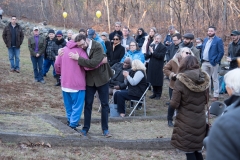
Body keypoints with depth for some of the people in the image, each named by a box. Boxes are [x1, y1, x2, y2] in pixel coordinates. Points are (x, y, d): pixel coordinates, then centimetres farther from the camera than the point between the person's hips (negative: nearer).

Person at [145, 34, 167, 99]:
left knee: (158, 81, 0)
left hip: (158, 67, -5)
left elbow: (161, 56, -19)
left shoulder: (163, 47, -5)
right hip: (152, 66, 5)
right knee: (153, 81, 10)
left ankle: (158, 94, 10)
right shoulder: (151, 46, 13)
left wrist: (153, 52, -18)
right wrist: (149, 53, -13)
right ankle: (155, 93, 21)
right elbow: (147, 56, 10)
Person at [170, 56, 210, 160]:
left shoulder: (181, 80, -16)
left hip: (186, 122, -5)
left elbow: (174, 104, -15)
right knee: (198, 150, 18)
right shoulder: (204, 79, -2)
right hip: (200, 121, 5)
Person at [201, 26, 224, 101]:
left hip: (213, 63, -7)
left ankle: (216, 95, 7)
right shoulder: (205, 40, 14)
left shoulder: (218, 40, -8)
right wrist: (202, 59, 9)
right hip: (205, 63, 7)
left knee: (215, 79, 1)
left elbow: (221, 52, -11)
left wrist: (216, 61, -14)